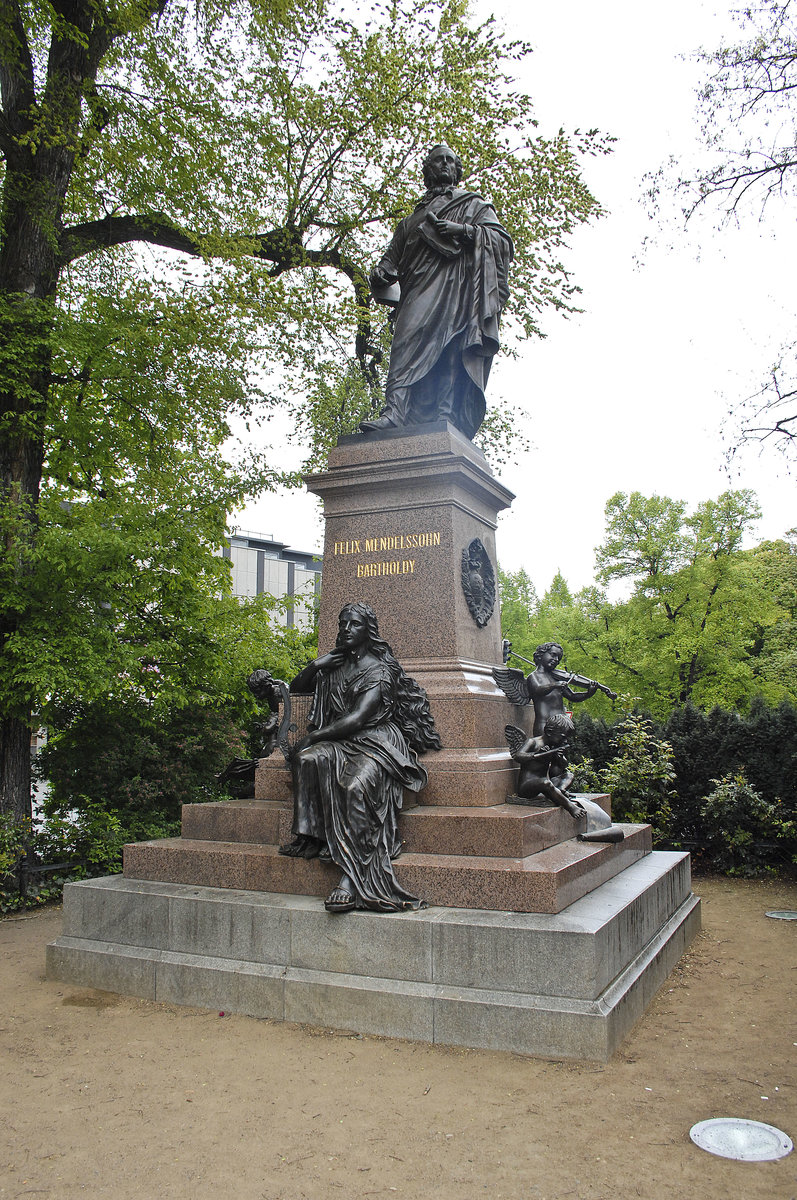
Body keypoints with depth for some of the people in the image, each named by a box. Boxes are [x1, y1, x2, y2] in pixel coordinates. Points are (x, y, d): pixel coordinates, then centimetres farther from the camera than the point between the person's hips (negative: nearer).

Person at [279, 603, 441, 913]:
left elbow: (356, 718, -13)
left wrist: (313, 737, -11)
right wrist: (315, 666, 12)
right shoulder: (334, 664, 20)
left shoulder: (379, 669, -1)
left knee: (358, 785, -35)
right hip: (339, 741, 6)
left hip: (376, 740, -6)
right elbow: (295, 688, 31)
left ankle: (351, 879, -37)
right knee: (309, 758, -29)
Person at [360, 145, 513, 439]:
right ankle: (395, 410, -38)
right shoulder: (412, 219, 37)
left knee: (449, 351, -22)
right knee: (410, 342, -22)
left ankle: (444, 417, -34)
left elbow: (501, 239, 12)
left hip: (456, 284, -2)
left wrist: (464, 230, -5)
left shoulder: (474, 205, 27)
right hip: (419, 289, 3)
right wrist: (382, 273, 3)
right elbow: (394, 256, 27)